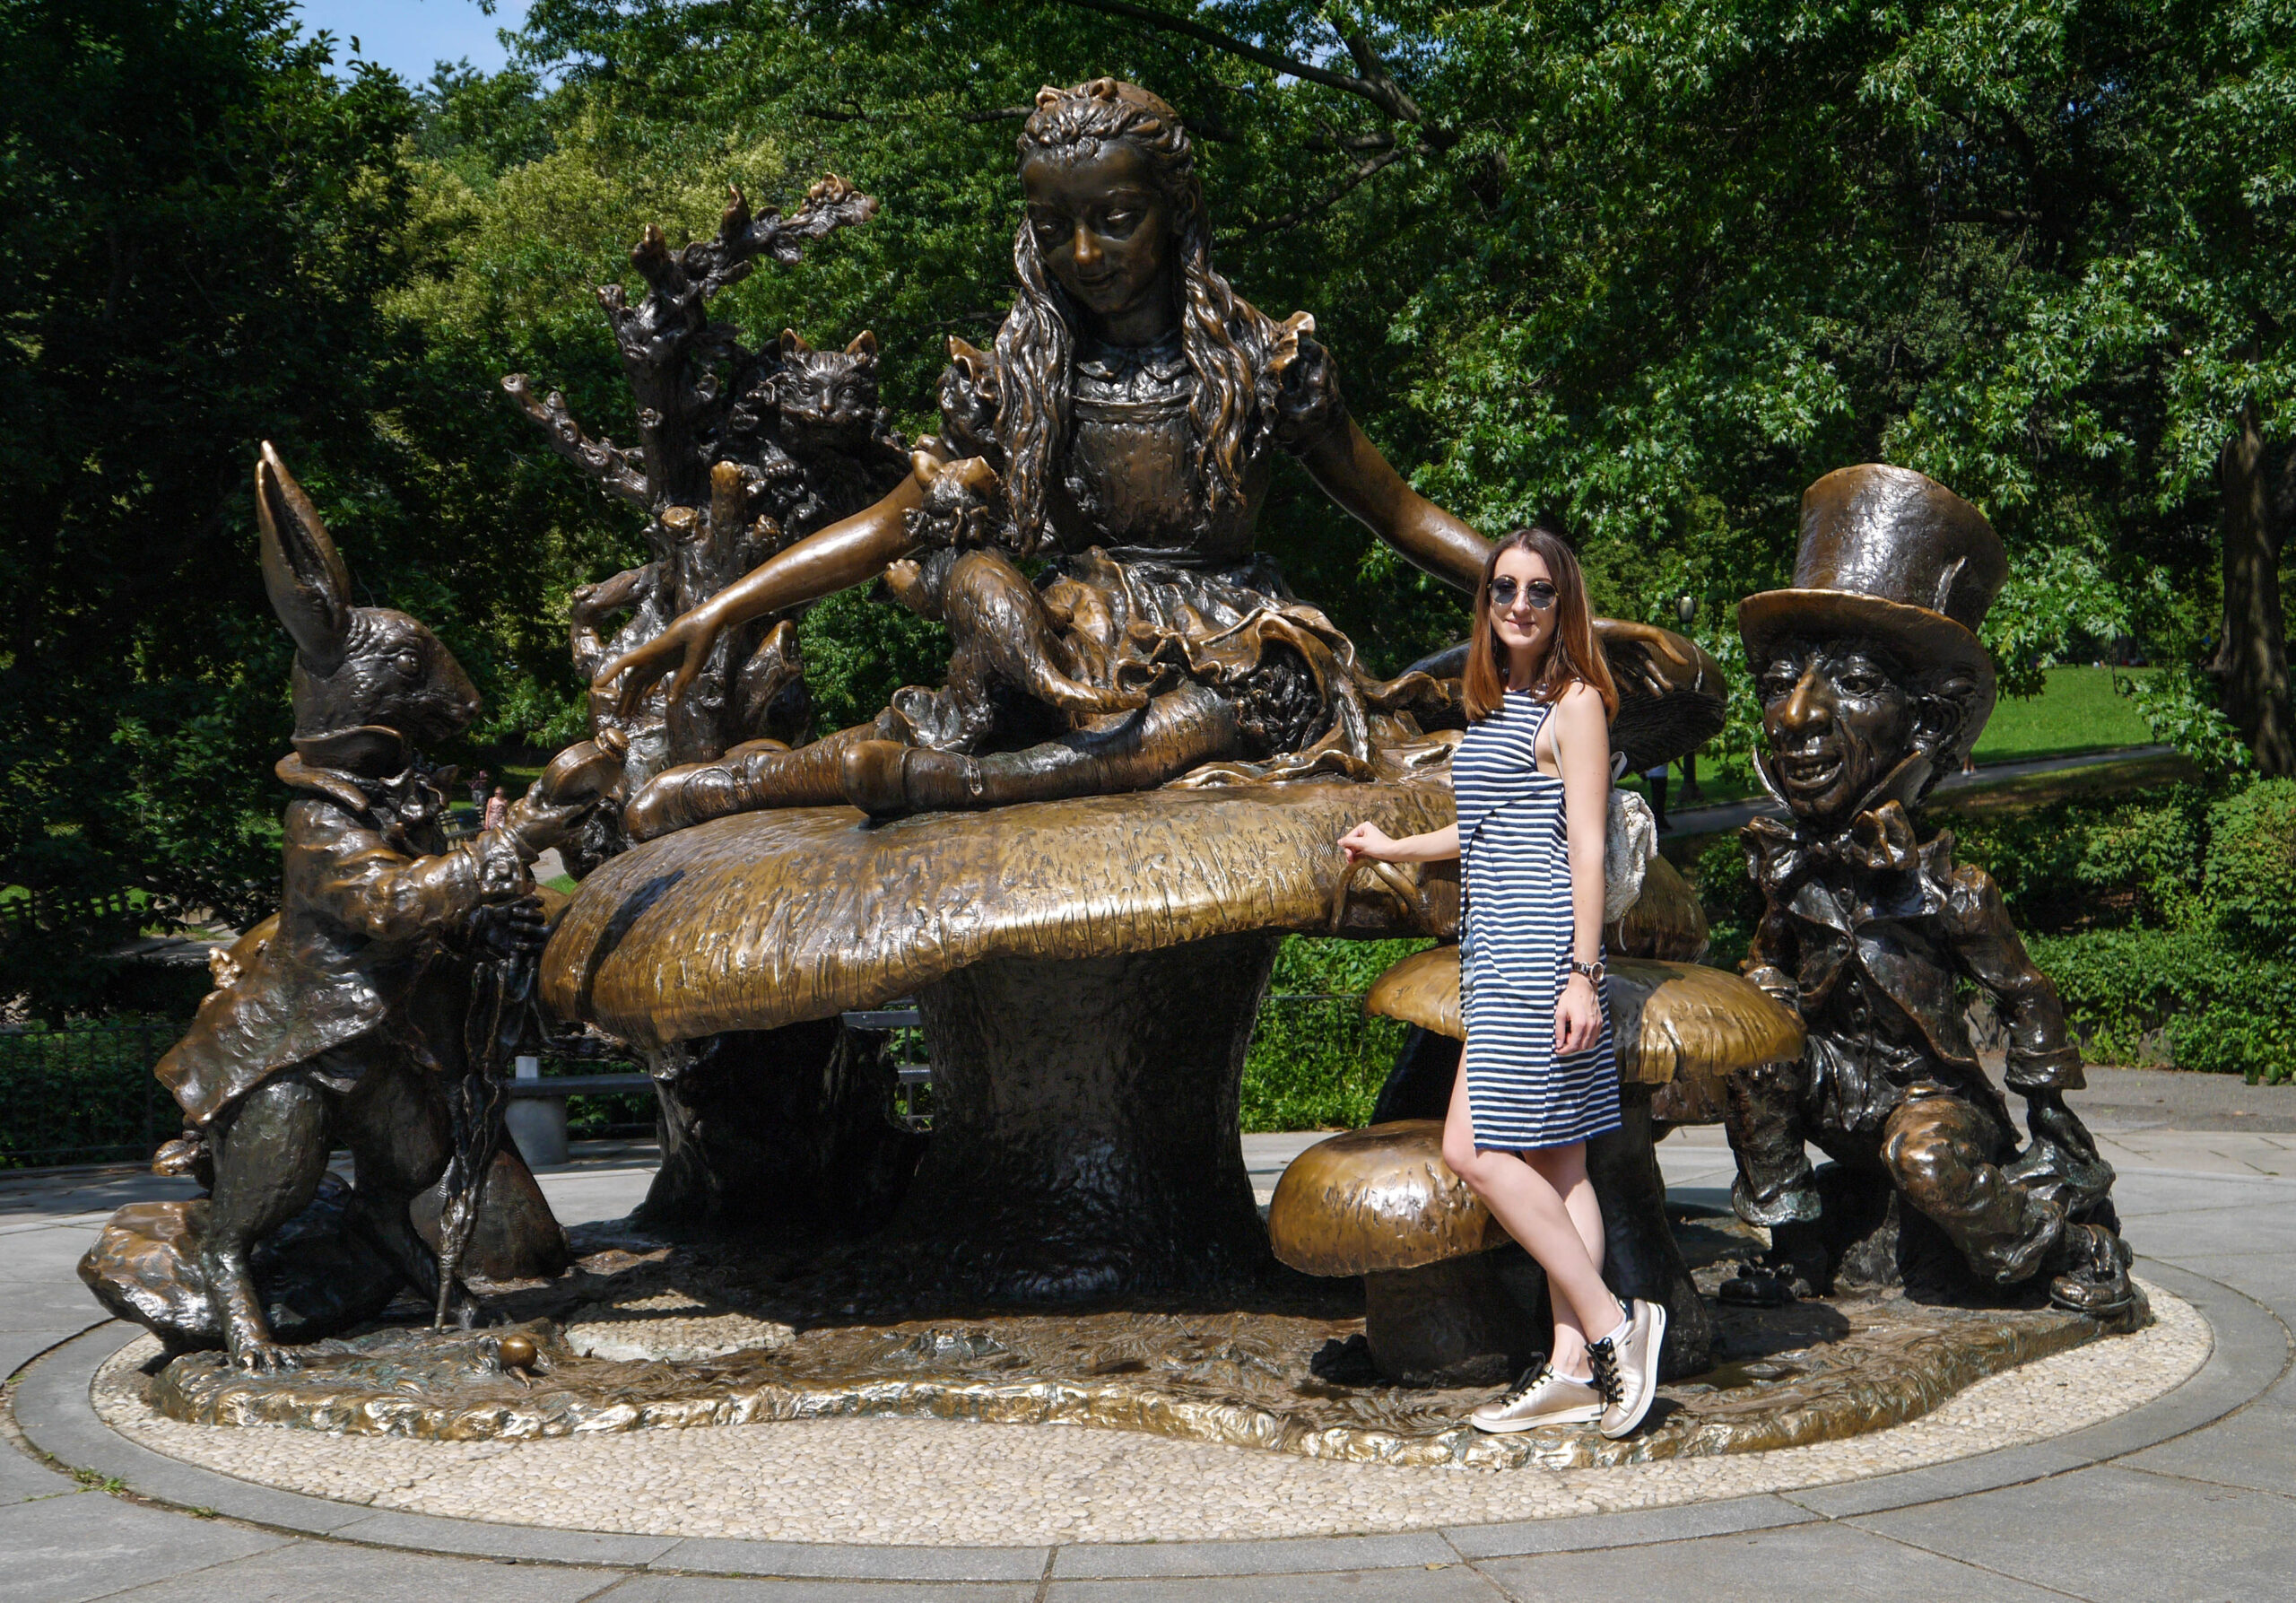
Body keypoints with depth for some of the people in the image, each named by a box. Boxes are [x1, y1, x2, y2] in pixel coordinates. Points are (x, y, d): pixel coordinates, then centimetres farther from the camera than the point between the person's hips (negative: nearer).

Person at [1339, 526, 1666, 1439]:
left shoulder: (1574, 703, -6)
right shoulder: (1491, 704, 18)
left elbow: (1585, 847, -12)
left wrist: (1581, 973, -17)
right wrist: (1395, 848, 42)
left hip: (1541, 948, -9)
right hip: (1497, 951, 9)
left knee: (1476, 1149, -13)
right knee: (1552, 1160, 6)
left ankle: (1611, 1324, -6)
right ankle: (1575, 1366, 7)